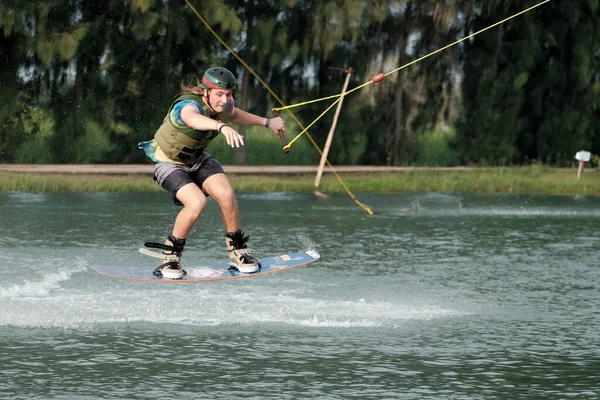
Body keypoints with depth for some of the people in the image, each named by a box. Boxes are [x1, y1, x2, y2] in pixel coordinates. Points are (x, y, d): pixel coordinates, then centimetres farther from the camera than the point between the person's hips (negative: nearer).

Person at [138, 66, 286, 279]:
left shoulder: (223, 105, -12)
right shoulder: (188, 105, -35)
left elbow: (235, 114, 15)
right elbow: (193, 118, -62)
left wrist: (267, 122, 22)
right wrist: (222, 126, -81)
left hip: (198, 159, 6)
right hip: (169, 163, -6)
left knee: (226, 195, -18)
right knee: (196, 202, -29)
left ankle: (237, 251, 2)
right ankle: (170, 255, -8)